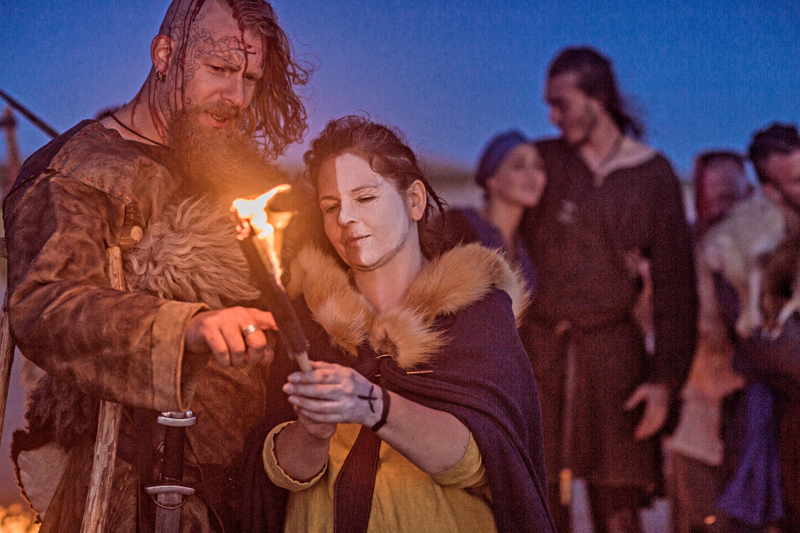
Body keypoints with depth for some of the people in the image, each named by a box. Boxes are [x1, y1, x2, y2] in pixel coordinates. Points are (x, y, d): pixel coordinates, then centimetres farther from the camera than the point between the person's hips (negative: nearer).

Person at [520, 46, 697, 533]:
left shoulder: (654, 175, 3)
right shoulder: (542, 160, 5)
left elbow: (674, 281, 3)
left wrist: (666, 377, -5)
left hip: (612, 350, 0)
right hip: (538, 346, 1)